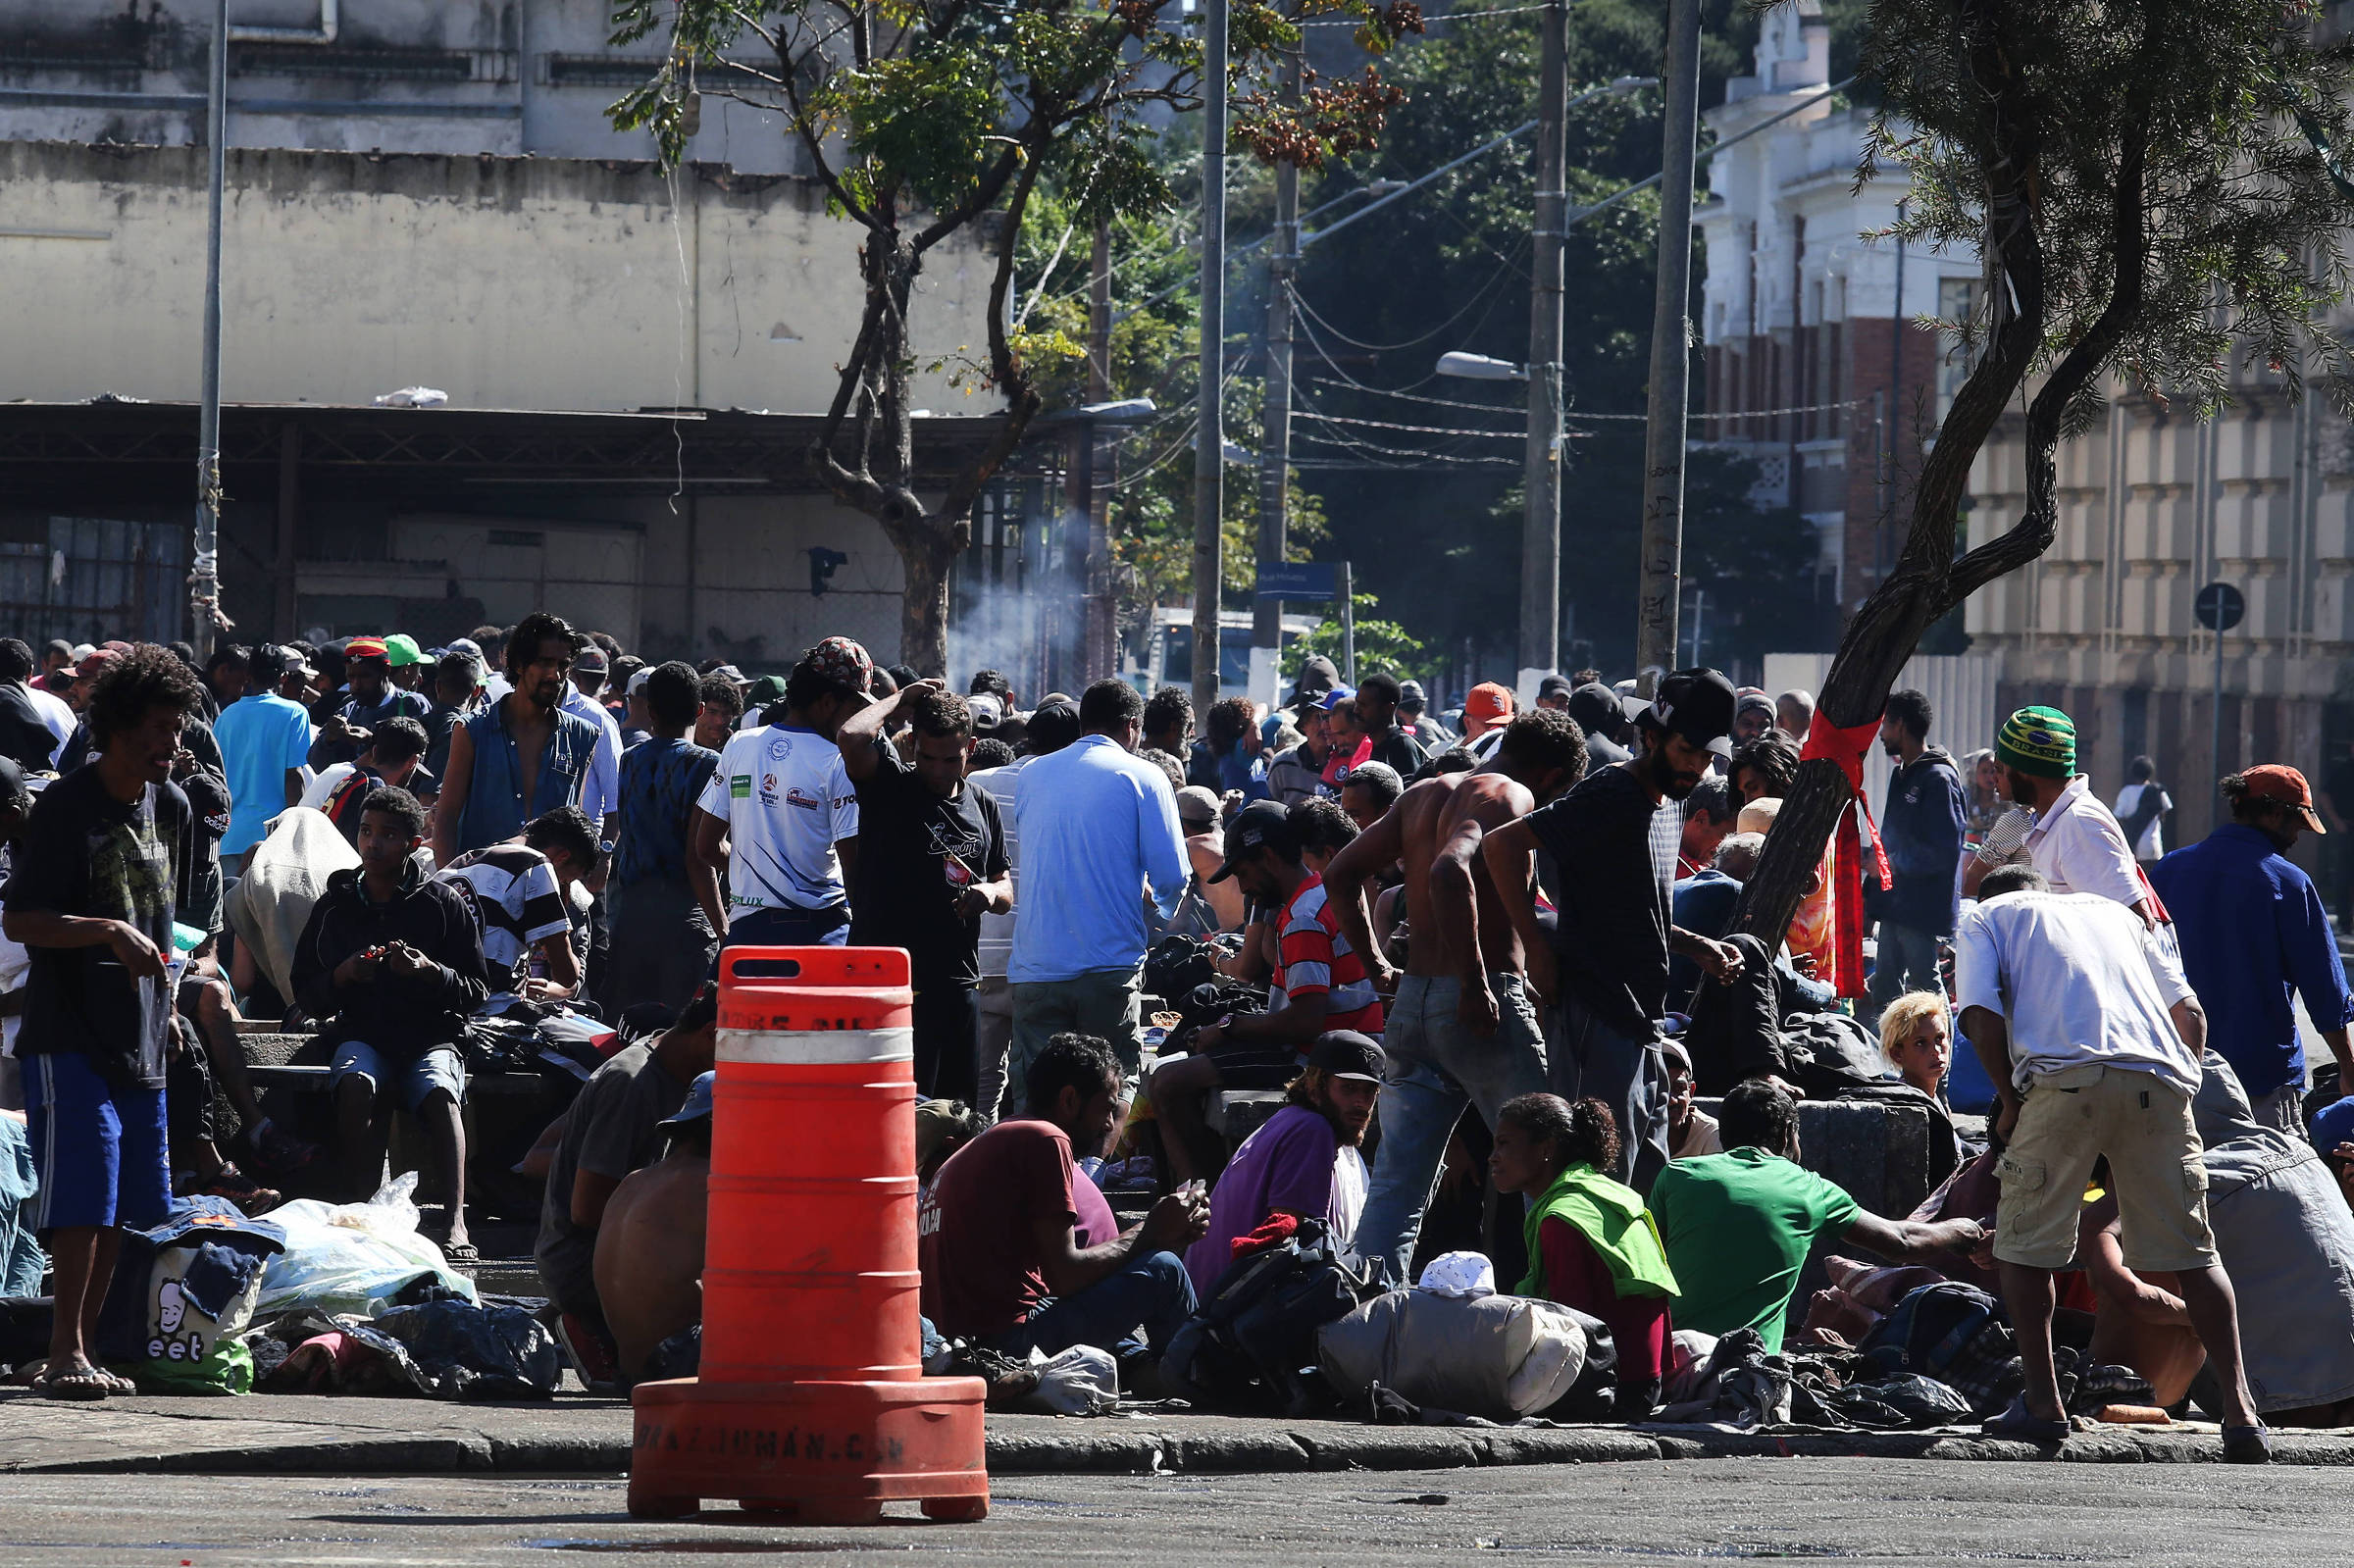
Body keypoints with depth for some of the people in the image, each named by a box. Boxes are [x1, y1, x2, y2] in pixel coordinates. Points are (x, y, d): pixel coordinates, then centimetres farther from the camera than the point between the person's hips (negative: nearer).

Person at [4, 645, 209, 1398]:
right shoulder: (67, 806, -10)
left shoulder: (171, 807, 12)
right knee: (83, 1197, -13)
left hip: (139, 1041, 7)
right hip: (68, 1036, -7)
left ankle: (82, 1350, 12)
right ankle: (65, 1354, -11)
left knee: (124, 1206, 6)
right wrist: (107, 932, -27)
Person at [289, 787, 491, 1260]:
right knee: (356, 1084, -35)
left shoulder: (444, 903, 5)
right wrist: (341, 977, -7)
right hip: (361, 1034, 1)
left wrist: (429, 971, -14)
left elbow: (476, 991, 6)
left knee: (440, 1093, -34)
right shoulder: (335, 905, 11)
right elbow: (306, 993, 14)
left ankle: (455, 1223, -47)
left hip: (431, 1033, -1)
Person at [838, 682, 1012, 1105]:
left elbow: (1006, 887, 22)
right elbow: (853, 736, -21)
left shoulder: (983, 807, 15)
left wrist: (991, 893, -2)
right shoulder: (889, 788, -1)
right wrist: (898, 702, -4)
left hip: (960, 985, 6)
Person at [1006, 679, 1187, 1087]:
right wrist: (1162, 904, 20)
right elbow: (1171, 877, -5)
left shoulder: (1031, 776, 13)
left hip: (1034, 971, 3)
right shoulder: (1142, 777, -1)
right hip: (1110, 970, -3)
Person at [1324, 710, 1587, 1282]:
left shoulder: (1422, 795, 17)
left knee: (1395, 1186, 6)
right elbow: (1451, 870, -26)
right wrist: (1476, 984, -24)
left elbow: (1341, 874, 18)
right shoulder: (1511, 797, -8)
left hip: (1413, 999, 7)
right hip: (1488, 1008, -7)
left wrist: (1377, 967, 18)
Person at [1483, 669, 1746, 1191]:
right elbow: (1501, 843, -20)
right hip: (1597, 1021, -10)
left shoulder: (1671, 804, 17)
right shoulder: (1611, 798, -12)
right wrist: (1539, 949, -19)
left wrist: (1694, 947, 11)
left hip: (1642, 1029, 10)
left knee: (1650, 1184, 11)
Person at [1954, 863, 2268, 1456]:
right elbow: (2190, 1015, 25)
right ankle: (2239, 1411, -1)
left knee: (2025, 1245, 13)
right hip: (2160, 1077, 3)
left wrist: (2011, 1101, 13)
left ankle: (2043, 1403, 7)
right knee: (2192, 1251, 8)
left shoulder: (1985, 920, 23)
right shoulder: (2112, 911, 34)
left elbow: (1981, 1018, 4)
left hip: (2065, 1079, -3)